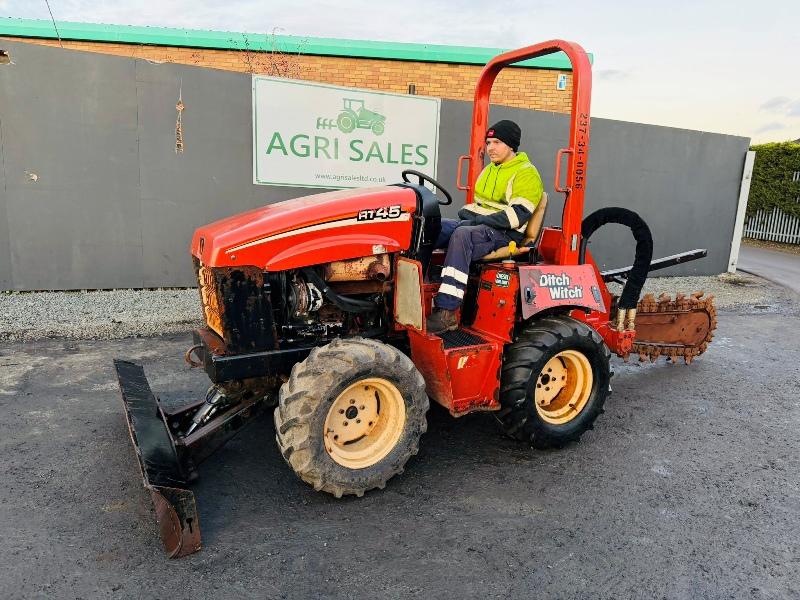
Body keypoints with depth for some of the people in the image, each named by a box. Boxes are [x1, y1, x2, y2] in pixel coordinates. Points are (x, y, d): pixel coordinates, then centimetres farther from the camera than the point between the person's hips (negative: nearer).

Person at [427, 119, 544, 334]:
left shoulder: (526, 174, -4)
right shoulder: (490, 170, 24)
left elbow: (518, 214, -17)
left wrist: (481, 220, -19)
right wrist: (467, 213, 10)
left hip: (504, 233, -8)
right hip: (476, 225, 9)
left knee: (462, 234, -38)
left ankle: (447, 313, -43)